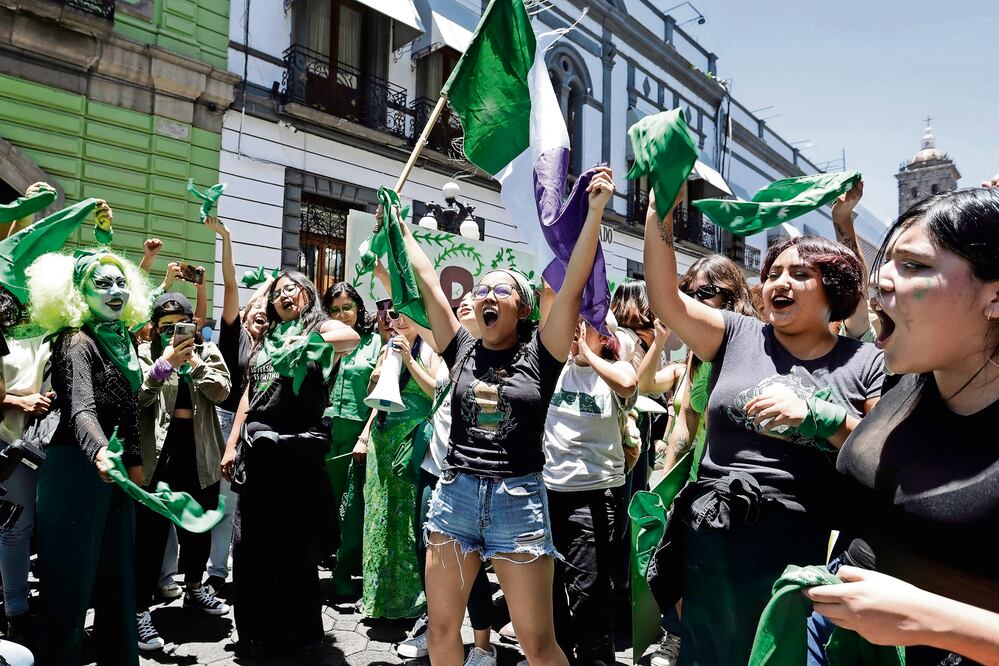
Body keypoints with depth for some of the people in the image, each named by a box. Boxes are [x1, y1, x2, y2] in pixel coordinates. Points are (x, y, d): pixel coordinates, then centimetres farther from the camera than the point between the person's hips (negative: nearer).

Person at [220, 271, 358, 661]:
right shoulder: (266, 339, 19)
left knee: (295, 544, 3)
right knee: (251, 543, 9)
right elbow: (248, 394, 19)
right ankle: (260, 630, 26)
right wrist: (232, 444, 14)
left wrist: (307, 342, -37)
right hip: (257, 445, 6)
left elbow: (352, 338, -23)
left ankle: (303, 635, 18)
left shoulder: (321, 327, 2)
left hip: (298, 445, -5)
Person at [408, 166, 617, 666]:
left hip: (519, 500, -3)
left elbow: (573, 285, -11)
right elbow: (426, 283, 7)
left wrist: (595, 211, -15)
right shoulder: (462, 349, 5)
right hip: (454, 495, 3)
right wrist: (402, 231, 13)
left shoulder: (540, 354, -2)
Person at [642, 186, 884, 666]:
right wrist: (661, 210, -10)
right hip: (712, 542, 1)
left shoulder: (866, 364, 3)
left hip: (808, 555, -1)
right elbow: (664, 298, -5)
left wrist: (821, 416, -18)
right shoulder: (737, 336, 5)